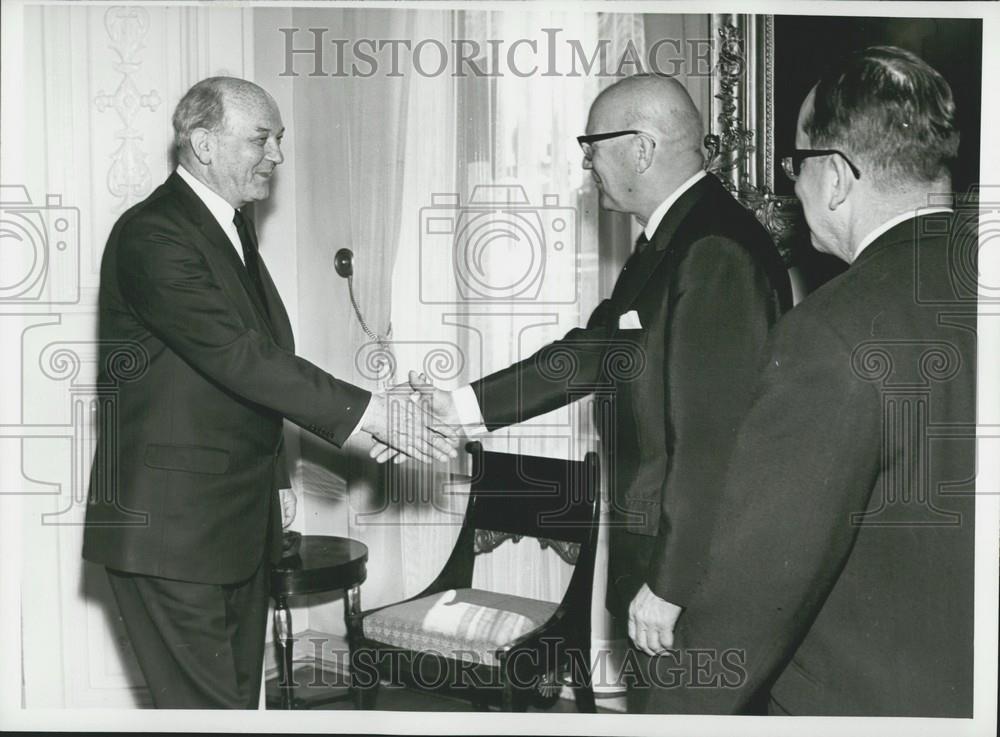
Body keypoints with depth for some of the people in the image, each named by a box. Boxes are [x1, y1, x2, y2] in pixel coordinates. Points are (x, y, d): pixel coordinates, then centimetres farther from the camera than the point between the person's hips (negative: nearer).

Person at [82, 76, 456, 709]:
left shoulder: (234, 226, 14)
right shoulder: (151, 235, -17)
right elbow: (238, 356, -25)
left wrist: (373, 417, 4)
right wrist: (367, 413, -25)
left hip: (240, 514, 9)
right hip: (172, 521, -9)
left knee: (240, 690, 15)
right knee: (207, 702, -4)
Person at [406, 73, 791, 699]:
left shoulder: (717, 253, -22)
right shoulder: (669, 242, 9)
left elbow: (710, 439, -25)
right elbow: (593, 351, 14)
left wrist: (668, 586, -21)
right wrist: (463, 405, 12)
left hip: (698, 569, -9)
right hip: (656, 550, 9)